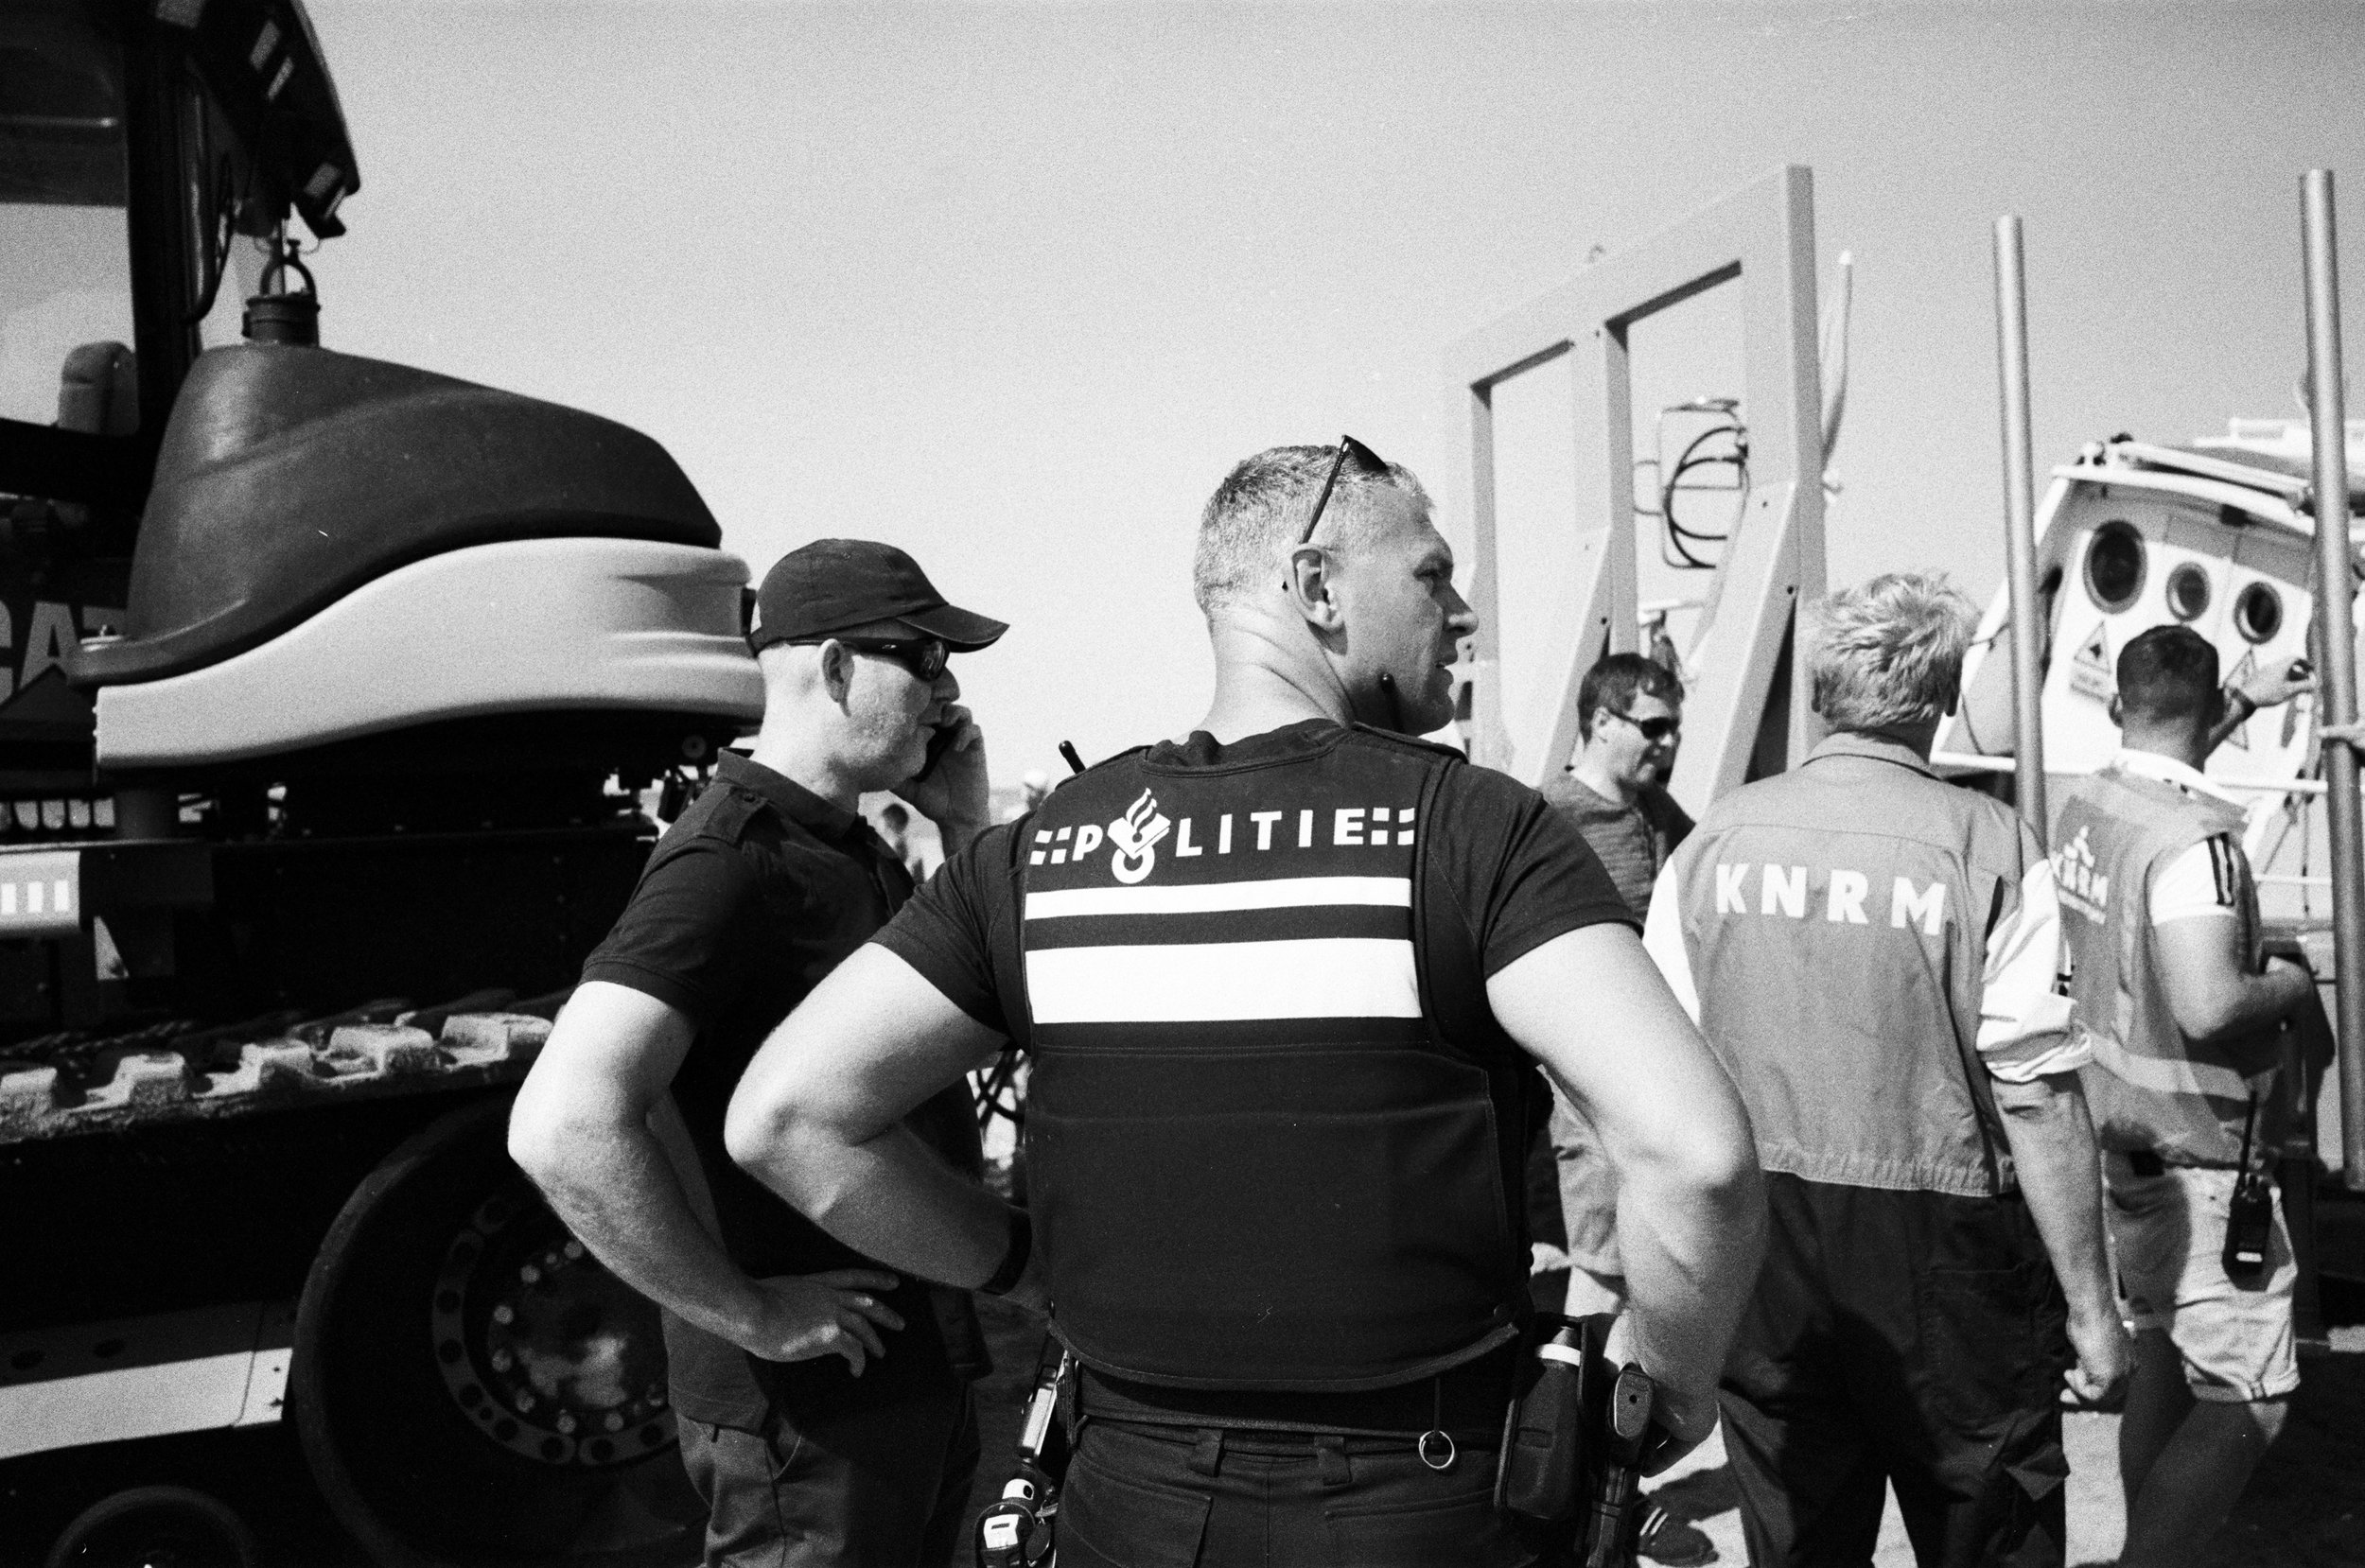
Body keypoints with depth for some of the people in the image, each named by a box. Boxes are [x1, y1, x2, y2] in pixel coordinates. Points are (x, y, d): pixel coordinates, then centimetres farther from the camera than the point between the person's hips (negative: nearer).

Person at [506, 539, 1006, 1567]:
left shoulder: (855, 848, 10)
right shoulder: (733, 857, -21)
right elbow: (562, 1126, -31)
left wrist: (966, 824, 4)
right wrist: (749, 1313, -21)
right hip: (809, 1411, -9)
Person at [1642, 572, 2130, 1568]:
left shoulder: (1714, 839, 0)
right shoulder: (1990, 848, -10)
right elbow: (2038, 1100, -12)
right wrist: (2092, 1305, -2)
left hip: (1754, 1237, 3)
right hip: (1939, 1252, -3)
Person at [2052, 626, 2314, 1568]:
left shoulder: (2083, 807, 2)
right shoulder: (2195, 838, -23)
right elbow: (2209, 1006, -31)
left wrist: (2244, 707, 36)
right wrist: (2289, 984, -10)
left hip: (2122, 1135, 8)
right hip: (2197, 1150, -8)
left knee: (2162, 1359, 21)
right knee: (2246, 1396, 1)